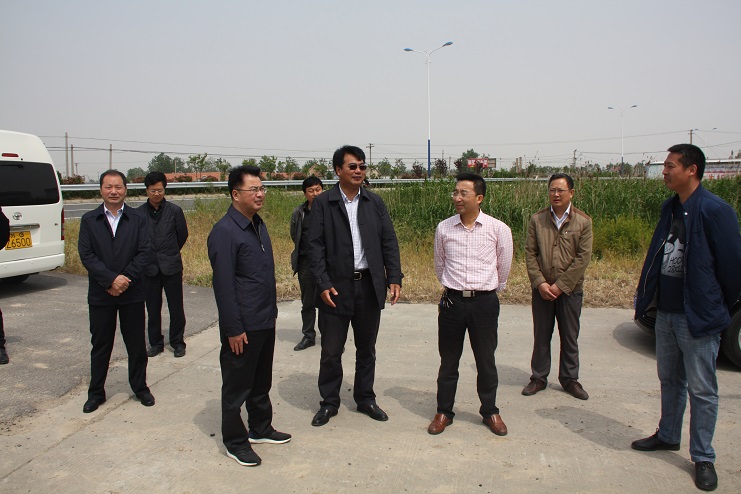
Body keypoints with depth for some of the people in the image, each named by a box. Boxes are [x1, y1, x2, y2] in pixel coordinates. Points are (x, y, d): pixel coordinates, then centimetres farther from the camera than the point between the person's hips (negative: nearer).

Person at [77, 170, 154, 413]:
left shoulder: (138, 219, 1)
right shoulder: (89, 220, 2)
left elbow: (145, 252, -6)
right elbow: (86, 254, -7)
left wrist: (125, 279, -16)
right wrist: (111, 279, -18)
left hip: (132, 293, 0)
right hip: (100, 294, 0)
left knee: (137, 344, 9)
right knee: (100, 345, 11)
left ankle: (140, 387, 26)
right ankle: (96, 392, 25)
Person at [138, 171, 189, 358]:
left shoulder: (174, 210, -3)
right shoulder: (139, 213, -2)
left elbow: (182, 235, 8)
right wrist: (148, 255, 11)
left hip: (171, 266, -1)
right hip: (149, 267, 1)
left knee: (176, 307, 4)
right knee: (153, 308, 10)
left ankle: (178, 342, 18)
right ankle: (156, 343, 23)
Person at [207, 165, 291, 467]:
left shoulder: (258, 225, 9)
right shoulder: (225, 232, -17)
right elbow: (223, 285, -19)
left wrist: (272, 311, 16)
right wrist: (233, 329, -18)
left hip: (265, 321, 8)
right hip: (242, 326, -8)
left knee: (262, 381, 21)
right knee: (237, 385, 7)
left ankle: (261, 428, 37)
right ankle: (235, 442, 22)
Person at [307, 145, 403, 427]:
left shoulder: (375, 203, 6)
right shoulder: (323, 203, -3)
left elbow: (389, 242, 5)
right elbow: (315, 246, -6)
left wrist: (394, 278, -4)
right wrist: (323, 284, -14)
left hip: (370, 286, 3)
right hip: (336, 287, -3)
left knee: (367, 348, 15)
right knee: (331, 351, 5)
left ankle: (365, 399, 31)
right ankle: (329, 403, 24)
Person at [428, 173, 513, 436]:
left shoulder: (498, 229, -6)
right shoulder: (443, 228, -1)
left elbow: (504, 266, 9)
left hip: (485, 301, -1)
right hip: (452, 301, 1)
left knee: (486, 360, 10)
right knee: (448, 360, 11)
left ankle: (490, 411, 29)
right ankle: (444, 411, 25)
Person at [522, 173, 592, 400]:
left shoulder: (583, 222, -3)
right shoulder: (537, 219, 2)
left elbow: (583, 257, -8)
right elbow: (530, 253, -1)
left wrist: (560, 285, -13)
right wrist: (540, 282, -12)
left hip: (570, 290, -1)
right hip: (542, 289, 1)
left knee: (570, 337, 10)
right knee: (541, 336, 9)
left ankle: (570, 379, 24)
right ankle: (539, 377, 22)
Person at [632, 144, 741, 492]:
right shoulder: (670, 208, 8)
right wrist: (645, 298, 10)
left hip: (697, 317, -7)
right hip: (666, 311, 7)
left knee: (701, 390, 5)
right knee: (669, 380, 20)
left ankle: (703, 458, 19)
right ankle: (668, 435, 37)